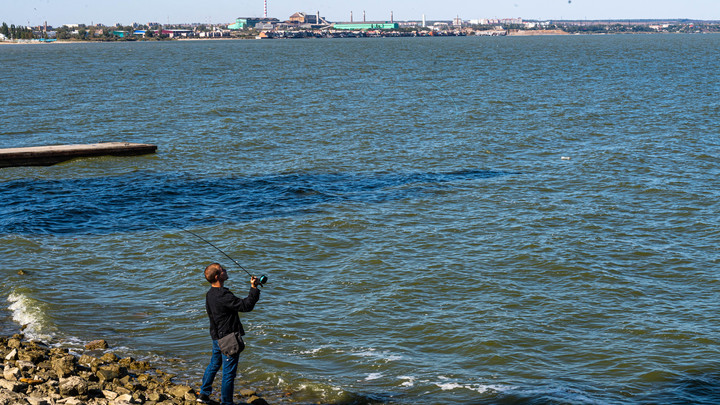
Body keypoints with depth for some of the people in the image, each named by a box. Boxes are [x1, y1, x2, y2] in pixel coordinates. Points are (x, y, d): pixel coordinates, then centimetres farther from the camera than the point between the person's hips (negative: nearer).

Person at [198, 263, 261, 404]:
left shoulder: (210, 294, 4)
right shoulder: (223, 296, -26)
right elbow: (246, 306, -26)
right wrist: (254, 288, -19)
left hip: (216, 336, 9)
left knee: (214, 364, 25)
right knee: (229, 372, 1)